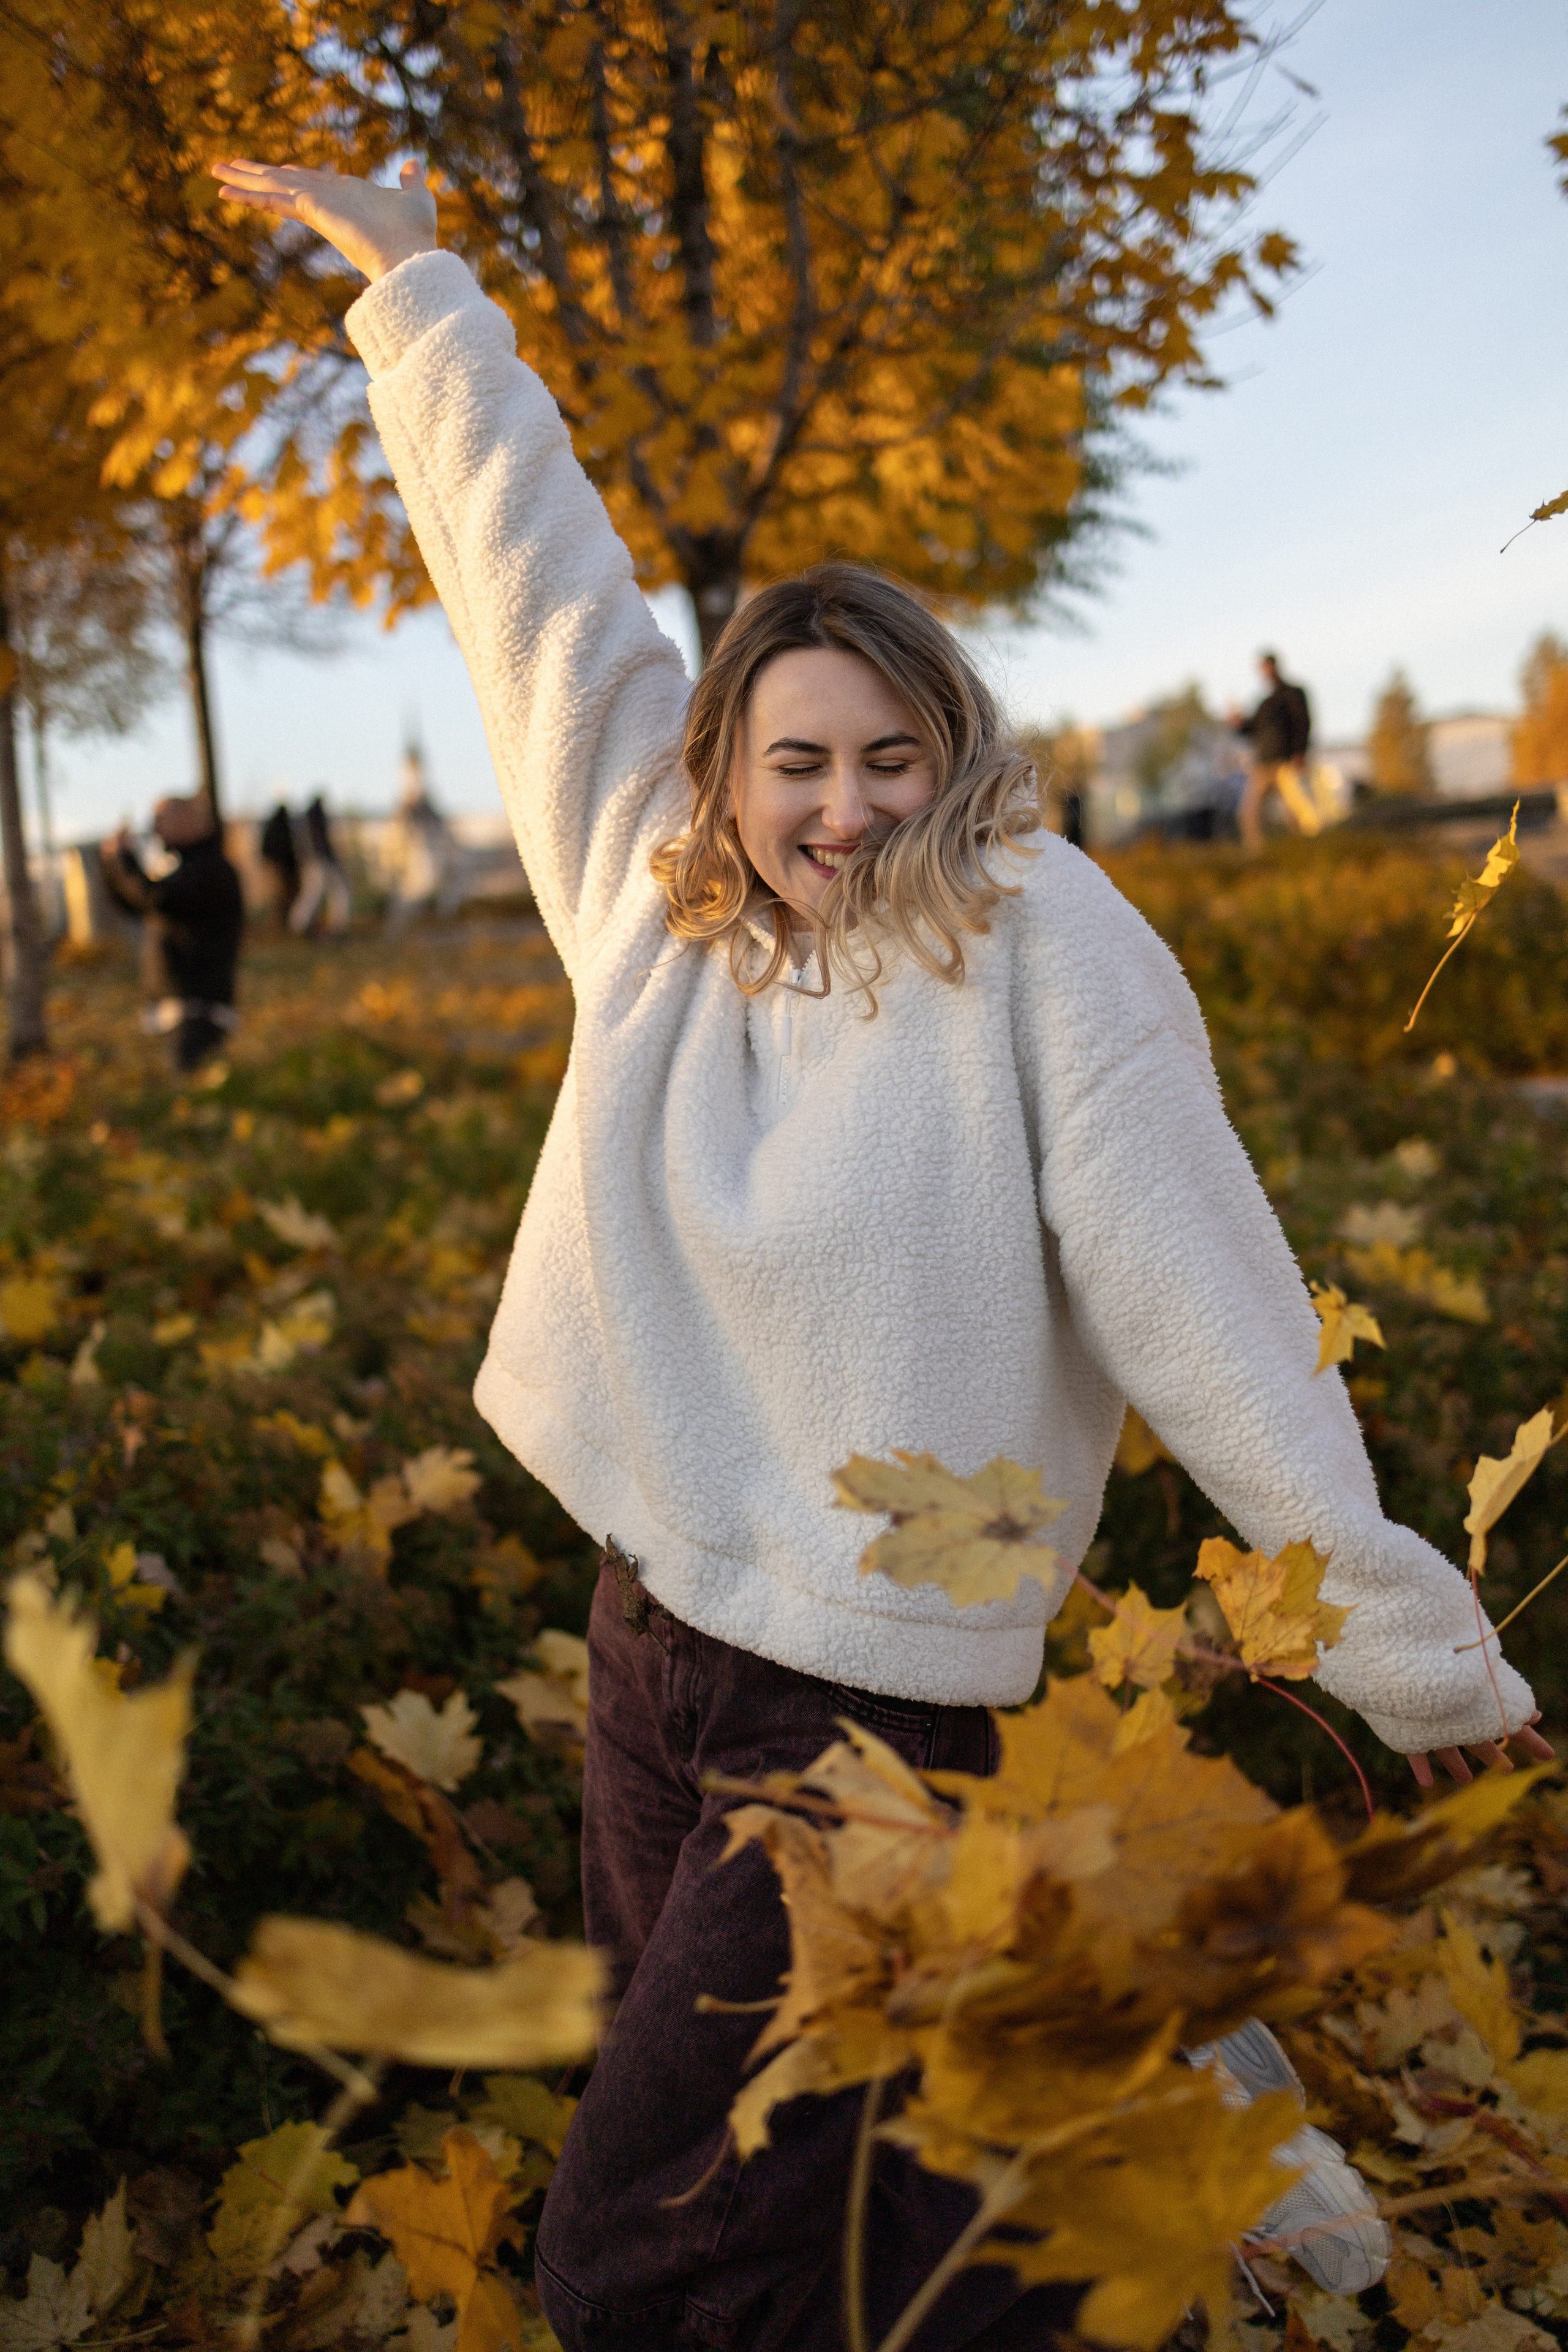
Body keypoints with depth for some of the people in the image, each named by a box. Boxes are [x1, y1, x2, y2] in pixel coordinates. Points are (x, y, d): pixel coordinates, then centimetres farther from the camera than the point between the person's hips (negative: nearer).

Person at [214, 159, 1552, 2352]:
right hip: (653, 1636, 7)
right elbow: (539, 573, 8)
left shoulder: (1039, 941, -13)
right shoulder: (656, 900, 0)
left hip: (880, 1699, -6)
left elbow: (1211, 1314, -14)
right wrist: (411, 271, 16)